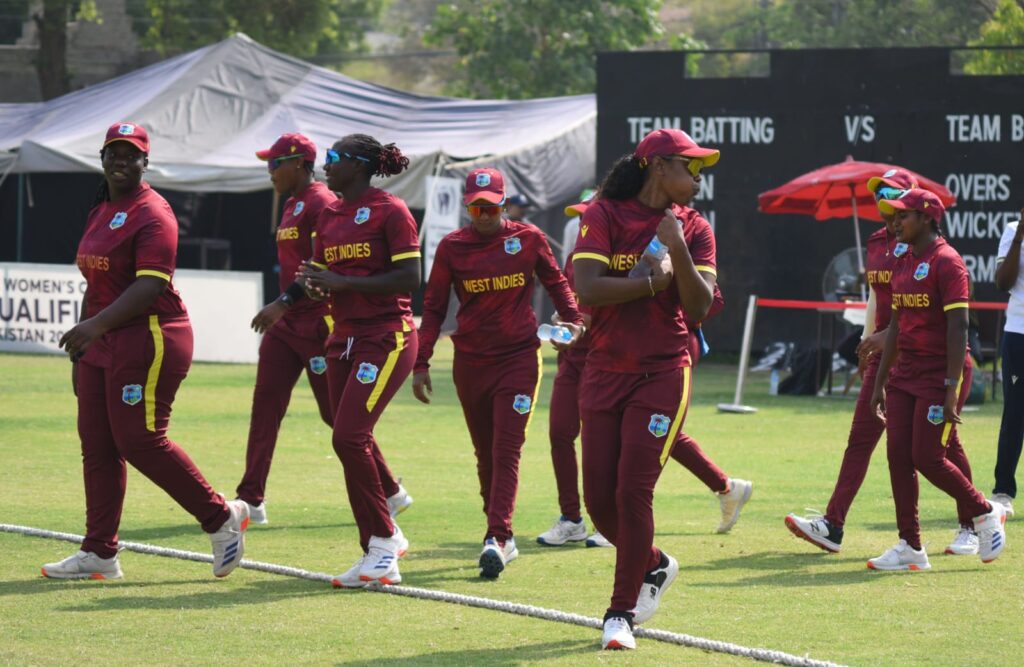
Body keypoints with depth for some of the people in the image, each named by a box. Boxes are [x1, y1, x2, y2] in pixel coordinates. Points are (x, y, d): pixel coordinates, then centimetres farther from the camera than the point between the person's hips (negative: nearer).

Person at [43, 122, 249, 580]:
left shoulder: (152, 215, -12)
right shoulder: (101, 212, 17)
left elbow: (149, 286, -23)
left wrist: (95, 325, -33)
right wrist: (80, 351, 21)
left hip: (149, 340, -9)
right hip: (102, 345, 9)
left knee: (138, 441, -11)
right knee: (96, 443, 6)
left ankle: (221, 517, 4)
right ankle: (99, 554, 11)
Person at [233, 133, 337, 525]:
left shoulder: (321, 203, -14)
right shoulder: (292, 205, 16)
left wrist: (284, 303, -26)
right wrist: (277, 319, 16)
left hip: (317, 322, -10)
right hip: (287, 322, 10)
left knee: (336, 412, -3)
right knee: (265, 402, 1)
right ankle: (251, 500, 0)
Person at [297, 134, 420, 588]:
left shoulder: (390, 211, -8)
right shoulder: (329, 215, 14)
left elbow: (409, 278, -15)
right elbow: (322, 274, 21)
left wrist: (342, 281, -18)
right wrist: (312, 280, -4)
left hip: (386, 338, -8)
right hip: (344, 340, 8)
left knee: (349, 436, -17)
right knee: (355, 442, 9)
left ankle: (381, 545, -9)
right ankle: (385, 539, 23)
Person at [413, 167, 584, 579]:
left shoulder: (528, 239, 0)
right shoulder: (451, 247, 1)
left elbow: (555, 282, 13)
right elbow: (433, 308, 5)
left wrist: (573, 320, -4)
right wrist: (421, 363, -1)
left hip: (519, 358, -2)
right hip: (470, 363, 2)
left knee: (507, 451, -12)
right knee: (485, 454, 9)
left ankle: (496, 538, -20)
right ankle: (503, 538, 20)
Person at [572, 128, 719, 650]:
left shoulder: (694, 229, 4)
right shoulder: (604, 215, -1)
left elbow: (698, 309, -6)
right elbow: (587, 288, -14)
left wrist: (678, 251, -17)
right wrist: (653, 281, -12)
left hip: (663, 374, -1)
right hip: (604, 372, 1)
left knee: (633, 492, -11)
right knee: (599, 498, 3)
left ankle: (622, 612, 0)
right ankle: (654, 566, 31)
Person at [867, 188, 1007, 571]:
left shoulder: (946, 262, -12)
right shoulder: (903, 264, 14)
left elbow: (957, 327, -17)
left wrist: (952, 388, -22)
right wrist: (880, 382, 17)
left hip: (940, 373, -8)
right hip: (905, 374, 9)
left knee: (926, 457, -10)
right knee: (898, 455, 1)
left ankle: (986, 514, 12)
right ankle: (911, 548, 6)